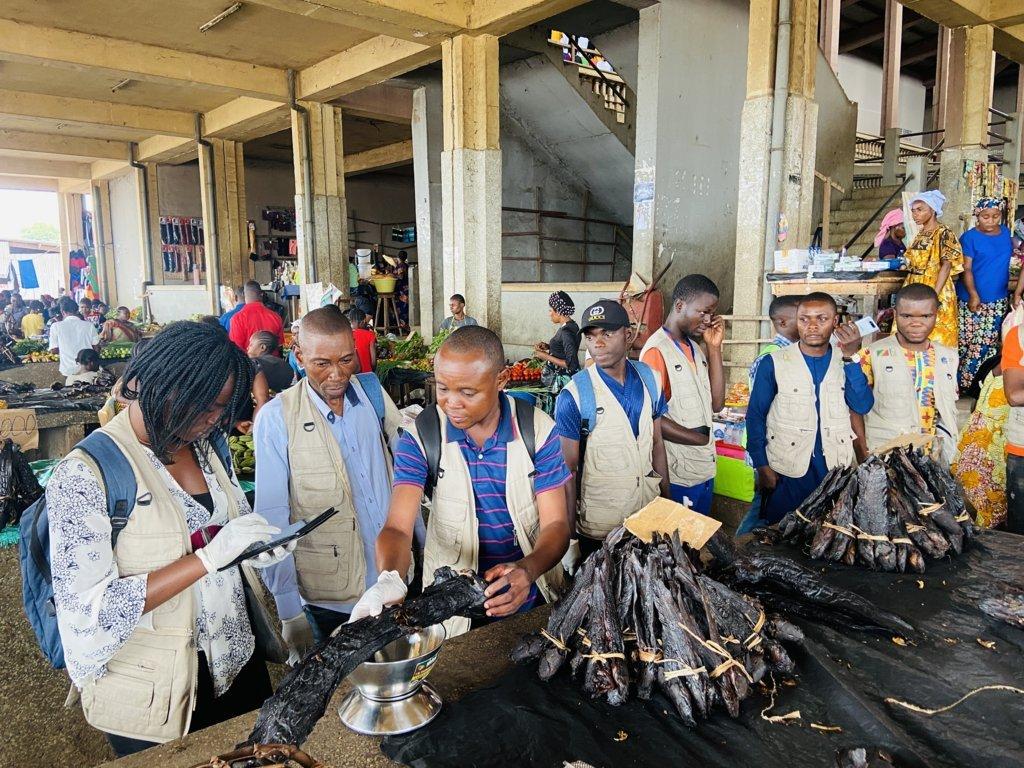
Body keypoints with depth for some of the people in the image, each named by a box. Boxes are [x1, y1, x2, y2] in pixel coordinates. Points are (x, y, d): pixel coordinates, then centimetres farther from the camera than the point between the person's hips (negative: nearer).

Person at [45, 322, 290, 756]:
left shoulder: (205, 446, 0)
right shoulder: (84, 474, -20)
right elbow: (90, 612, -24)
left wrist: (254, 547, -9)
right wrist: (209, 557, -29)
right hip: (150, 697, -6)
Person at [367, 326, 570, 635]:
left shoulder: (539, 430, -14)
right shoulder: (420, 437, -15)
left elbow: (556, 525, -15)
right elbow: (398, 528, -23)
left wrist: (528, 571, -35)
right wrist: (389, 579, -44)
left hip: (534, 601, 1)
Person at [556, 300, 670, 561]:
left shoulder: (649, 379, -1)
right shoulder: (573, 397, -15)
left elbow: (656, 444, 8)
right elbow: (568, 470, -13)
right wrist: (570, 538, -12)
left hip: (649, 518, 5)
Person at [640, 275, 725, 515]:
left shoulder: (695, 348, 12)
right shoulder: (657, 350, -15)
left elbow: (716, 404, 6)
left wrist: (714, 348, 0)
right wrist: (704, 439, -9)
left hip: (705, 469, 8)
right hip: (678, 475, -8)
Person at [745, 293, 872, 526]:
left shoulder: (847, 362, 3)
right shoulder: (773, 363, -7)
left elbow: (862, 406, -11)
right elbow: (756, 415, -3)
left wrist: (851, 358, -16)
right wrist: (761, 465, -8)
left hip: (835, 469, 3)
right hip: (787, 470, -2)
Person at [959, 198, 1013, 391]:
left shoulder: (1006, 233, 8)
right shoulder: (970, 237, -7)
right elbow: (966, 268, -12)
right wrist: (973, 295, -24)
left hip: (997, 301, 5)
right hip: (972, 299, -5)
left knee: (988, 344, 7)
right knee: (966, 342, -3)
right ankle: (958, 384, 6)